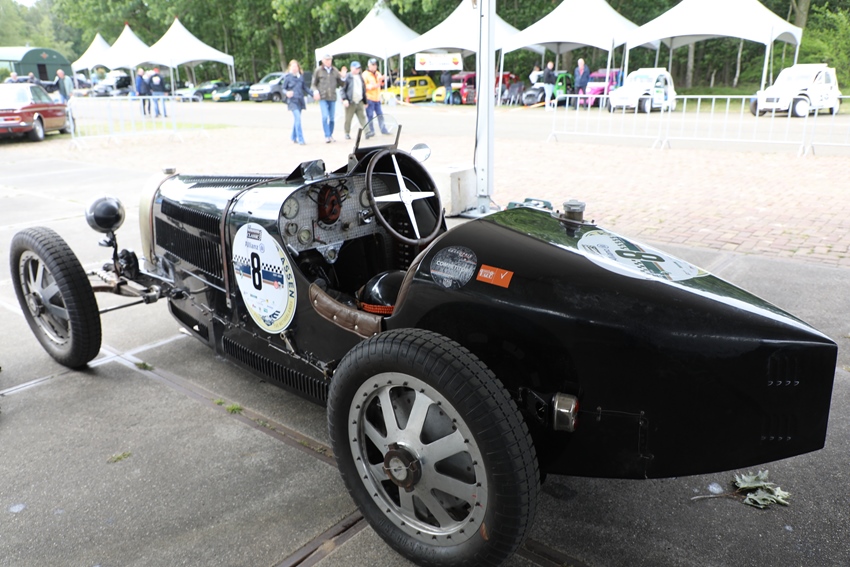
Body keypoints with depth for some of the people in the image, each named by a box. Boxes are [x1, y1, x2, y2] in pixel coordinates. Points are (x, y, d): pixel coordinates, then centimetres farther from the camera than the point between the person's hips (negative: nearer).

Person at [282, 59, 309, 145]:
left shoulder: (301, 76, 10)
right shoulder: (287, 77, -2)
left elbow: (304, 87, 22)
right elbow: (283, 89, 2)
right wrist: (287, 93, -19)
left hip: (300, 100, 5)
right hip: (292, 101, -5)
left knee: (296, 119, 12)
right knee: (298, 118, -17)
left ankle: (293, 137, 28)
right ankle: (300, 139, -17)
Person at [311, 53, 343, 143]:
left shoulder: (335, 71, 10)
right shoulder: (318, 71, 4)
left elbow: (340, 83, 12)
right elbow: (313, 84, 8)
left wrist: (343, 78, -7)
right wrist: (315, 91, -12)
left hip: (332, 97, 3)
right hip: (322, 97, -3)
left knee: (332, 118, 6)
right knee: (325, 116, -16)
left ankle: (330, 135, 21)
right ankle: (327, 136, -11)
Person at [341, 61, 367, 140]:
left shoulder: (360, 77, 14)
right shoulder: (348, 77, -5)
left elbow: (364, 89, 20)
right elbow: (343, 89, -5)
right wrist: (344, 99, -15)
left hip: (359, 102, 5)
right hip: (350, 102, -5)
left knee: (362, 117, -1)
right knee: (348, 119, 3)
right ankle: (347, 133, 15)